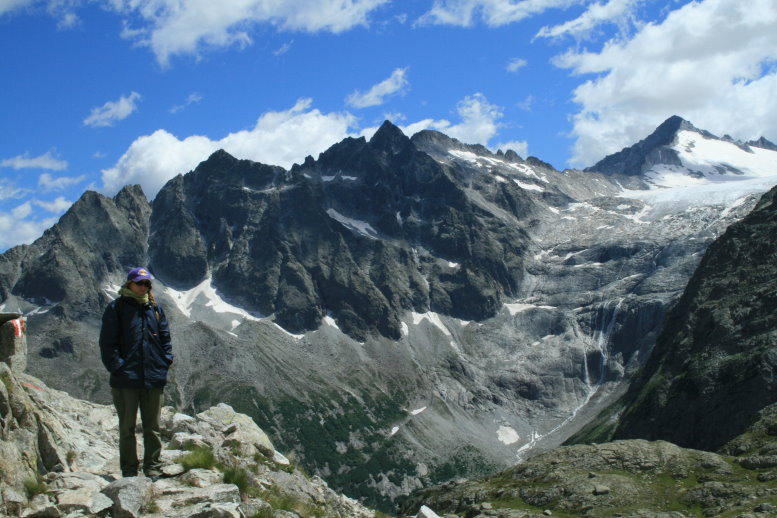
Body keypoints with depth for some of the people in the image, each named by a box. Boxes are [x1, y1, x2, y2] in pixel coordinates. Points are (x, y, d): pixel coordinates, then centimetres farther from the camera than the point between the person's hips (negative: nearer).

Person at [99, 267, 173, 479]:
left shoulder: (155, 309, 11)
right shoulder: (116, 308, -1)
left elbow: (165, 338, 16)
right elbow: (107, 342, -4)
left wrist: (165, 362, 3)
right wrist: (117, 366, -12)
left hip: (154, 379, 3)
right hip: (126, 379, -3)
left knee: (153, 427, 9)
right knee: (127, 427, 6)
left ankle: (153, 468, 18)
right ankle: (129, 471, 14)